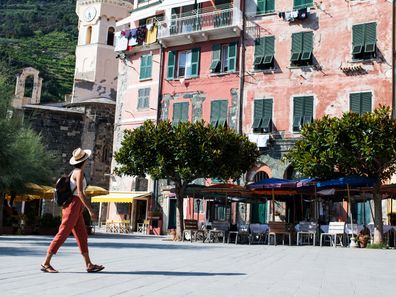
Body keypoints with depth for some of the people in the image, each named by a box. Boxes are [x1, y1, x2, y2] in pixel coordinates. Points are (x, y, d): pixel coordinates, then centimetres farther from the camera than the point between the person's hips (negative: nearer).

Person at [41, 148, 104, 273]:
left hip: (75, 208, 9)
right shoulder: (79, 172, -12)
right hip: (73, 205, -9)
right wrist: (90, 210, -23)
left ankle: (89, 265, 8)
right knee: (62, 235, -6)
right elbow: (80, 193, -21)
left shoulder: (75, 172, 16)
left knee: (82, 235, 7)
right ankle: (46, 263, -1)